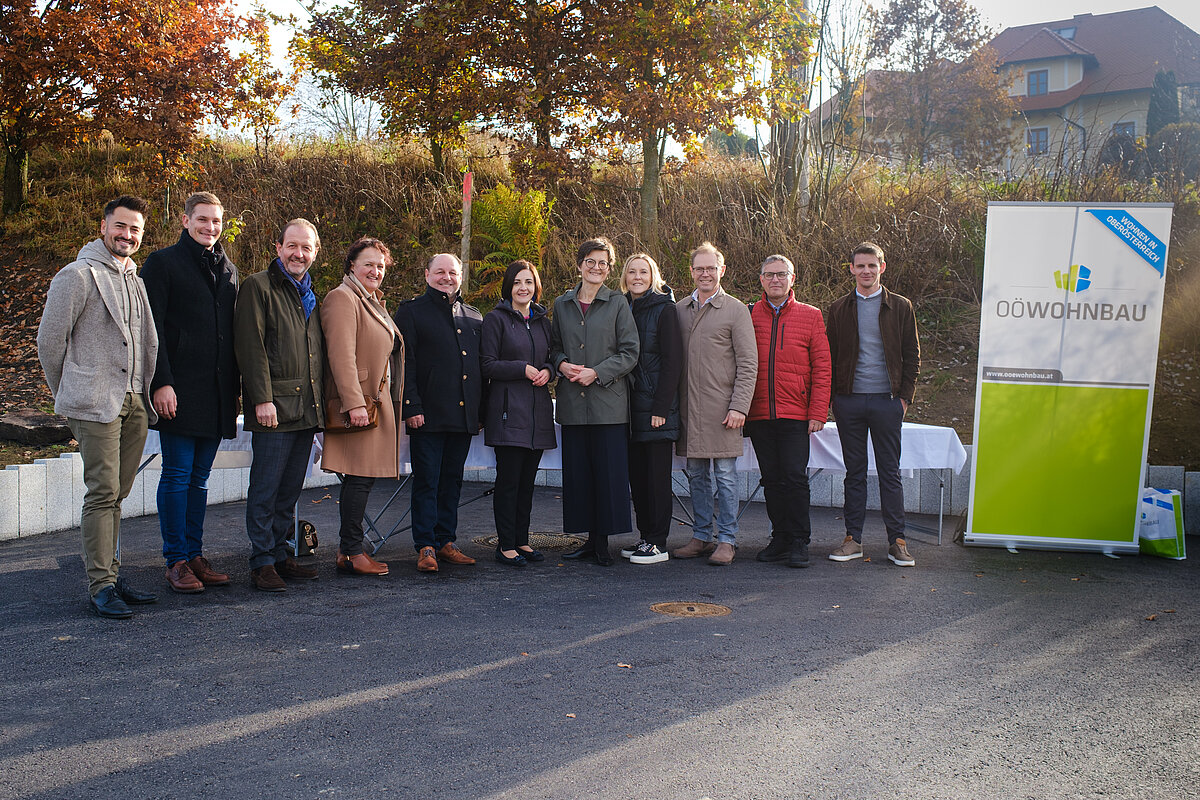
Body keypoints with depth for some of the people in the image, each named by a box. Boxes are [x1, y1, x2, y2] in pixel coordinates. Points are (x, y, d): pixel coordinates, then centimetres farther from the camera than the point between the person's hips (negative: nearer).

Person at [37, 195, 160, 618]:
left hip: (134, 403, 6)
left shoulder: (135, 280, 18)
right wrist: (68, 394, 6)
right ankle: (100, 584, -3)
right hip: (96, 404, -6)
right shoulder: (77, 275, -4)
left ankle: (109, 572, 17)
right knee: (104, 491, -8)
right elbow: (49, 341, -2)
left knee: (116, 493, 9)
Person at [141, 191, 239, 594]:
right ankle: (176, 561, 4)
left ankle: (195, 554, 16)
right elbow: (152, 328, -6)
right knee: (177, 474, -3)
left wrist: (234, 386, 13)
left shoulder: (227, 269, 18)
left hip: (217, 391, 6)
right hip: (180, 390, -5)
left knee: (200, 477, 10)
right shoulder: (162, 263, 0)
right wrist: (161, 383, -14)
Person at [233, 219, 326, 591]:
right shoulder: (258, 287, -2)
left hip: (308, 407, 7)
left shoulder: (310, 295, 20)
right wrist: (262, 398, -18)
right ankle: (262, 564, 3)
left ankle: (279, 555, 19)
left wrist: (320, 402, 16)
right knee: (266, 488, -3)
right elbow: (250, 346, -11)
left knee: (290, 490, 11)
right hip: (274, 407, -7)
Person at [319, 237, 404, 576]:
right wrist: (354, 403, -24)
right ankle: (351, 553, -3)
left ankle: (348, 549, 15)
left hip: (377, 403, 9)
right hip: (358, 404, -9)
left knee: (361, 478, 10)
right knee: (360, 476, -9)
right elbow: (341, 355, -18)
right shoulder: (342, 299, -8)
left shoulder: (375, 303, 22)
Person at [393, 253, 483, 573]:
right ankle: (426, 546, 5)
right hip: (428, 414, -5)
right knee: (427, 481, -2)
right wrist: (411, 407, -13)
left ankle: (446, 541, 18)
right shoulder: (412, 311, 3)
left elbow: (481, 364, 19)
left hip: (464, 415, 5)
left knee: (452, 481, 10)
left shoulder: (474, 317, 17)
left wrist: (480, 409, 12)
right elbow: (405, 363, -4)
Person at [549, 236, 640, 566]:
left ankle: (603, 541, 6)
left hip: (608, 400, -3)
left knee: (609, 471, -4)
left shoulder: (618, 304, 2)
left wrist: (597, 373, -12)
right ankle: (591, 537, 15)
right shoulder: (562, 304, 12)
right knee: (578, 472, 5)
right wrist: (561, 364, -4)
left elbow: (630, 353, -1)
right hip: (573, 401, 3)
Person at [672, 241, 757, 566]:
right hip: (688, 406, 4)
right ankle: (701, 536, 20)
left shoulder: (735, 310, -1)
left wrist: (739, 407, -13)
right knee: (696, 475, 11)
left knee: (725, 474, -1)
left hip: (721, 406, -4)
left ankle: (727, 540, 8)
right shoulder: (680, 309, 12)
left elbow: (748, 363, -4)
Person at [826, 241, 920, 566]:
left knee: (890, 472, 2)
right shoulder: (839, 308, 9)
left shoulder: (900, 307, 6)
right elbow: (830, 356, 10)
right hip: (849, 401, 1)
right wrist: (831, 397, 2)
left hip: (887, 401, -1)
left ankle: (897, 541, 9)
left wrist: (905, 396, -2)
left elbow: (912, 355, 6)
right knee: (854, 472, 7)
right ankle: (853, 539, 13)